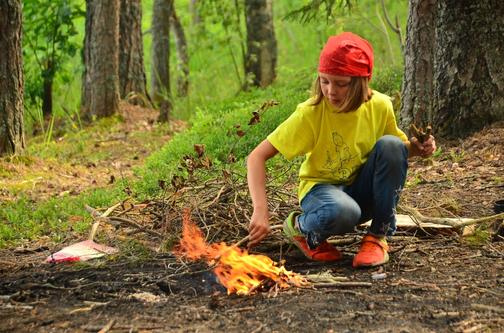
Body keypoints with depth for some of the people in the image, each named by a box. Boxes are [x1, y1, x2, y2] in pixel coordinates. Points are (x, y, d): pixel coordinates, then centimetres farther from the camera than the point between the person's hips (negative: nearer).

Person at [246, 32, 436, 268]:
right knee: (342, 212, -39)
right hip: (322, 187, -4)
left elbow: (397, 151, 8)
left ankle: (378, 236, -9)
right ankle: (301, 228, -2)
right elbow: (257, 157, -23)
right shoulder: (311, 113, -21)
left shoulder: (380, 106, -12)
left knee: (390, 145, -24)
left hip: (363, 191, 4)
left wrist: (416, 149, -16)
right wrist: (260, 211, -35)